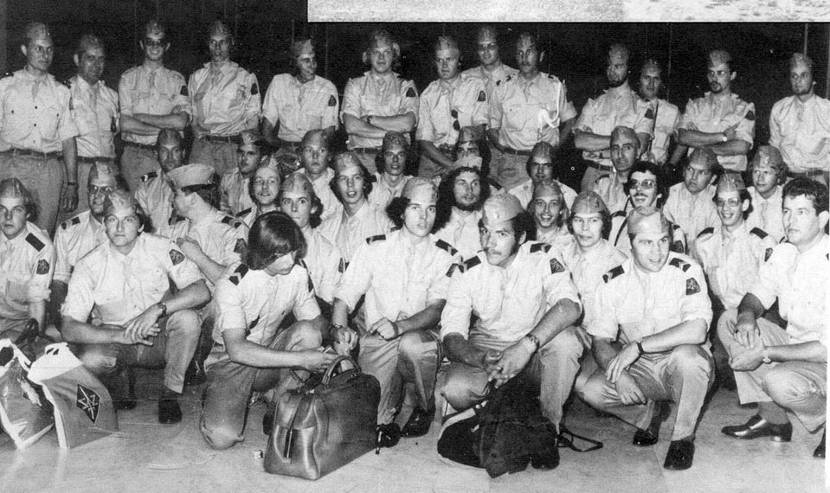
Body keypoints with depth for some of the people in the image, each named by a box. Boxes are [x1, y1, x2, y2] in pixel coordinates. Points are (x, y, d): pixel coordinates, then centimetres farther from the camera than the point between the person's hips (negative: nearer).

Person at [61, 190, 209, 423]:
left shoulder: (161, 248, -10)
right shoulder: (89, 265, -11)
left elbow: (201, 292, -20)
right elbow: (69, 329, -16)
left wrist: (158, 309, -34)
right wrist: (121, 335, -29)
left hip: (158, 339, 1)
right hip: (113, 339, 0)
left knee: (187, 318, -30)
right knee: (90, 359, -33)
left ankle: (171, 393, -9)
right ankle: (113, 392, 4)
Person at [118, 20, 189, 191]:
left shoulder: (177, 80, 9)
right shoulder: (128, 78, 8)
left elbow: (180, 122, -7)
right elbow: (125, 124, -4)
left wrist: (140, 117, -6)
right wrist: (165, 128, -7)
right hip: (134, 156, 0)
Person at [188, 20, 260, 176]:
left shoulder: (245, 78, 8)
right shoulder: (196, 77, 17)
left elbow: (253, 119, 5)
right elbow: (191, 114, 19)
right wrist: (197, 131, 0)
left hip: (232, 146, -2)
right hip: (201, 146, 2)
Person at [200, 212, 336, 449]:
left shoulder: (298, 274, -8)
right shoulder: (231, 285, -23)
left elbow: (316, 322, 3)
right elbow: (237, 350, -32)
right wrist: (300, 359, -36)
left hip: (270, 352, 4)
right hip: (231, 362, -4)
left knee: (307, 332, -26)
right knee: (221, 436, -27)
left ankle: (278, 410, -8)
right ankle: (218, 401, 12)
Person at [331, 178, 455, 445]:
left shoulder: (446, 256, 0)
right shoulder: (375, 247, 4)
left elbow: (437, 308, -12)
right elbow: (345, 294, 1)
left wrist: (399, 327, -30)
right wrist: (340, 327, -20)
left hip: (422, 340, 1)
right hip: (376, 345, -1)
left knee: (412, 343, -36)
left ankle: (425, 408, -6)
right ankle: (386, 419, 12)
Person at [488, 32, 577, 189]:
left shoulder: (555, 86, 8)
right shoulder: (503, 88, 9)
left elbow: (569, 120, 16)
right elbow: (492, 126, 12)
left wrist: (555, 146, 4)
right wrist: (503, 150, -3)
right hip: (509, 162, 0)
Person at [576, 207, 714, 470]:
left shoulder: (686, 271, -15)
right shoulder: (613, 280, -5)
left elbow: (697, 330, -29)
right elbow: (600, 341, -4)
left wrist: (637, 346, -29)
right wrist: (618, 374, -24)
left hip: (681, 368, -3)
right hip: (638, 370, 3)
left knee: (687, 355, -37)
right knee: (588, 389, -22)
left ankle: (683, 437, -11)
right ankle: (644, 418, 9)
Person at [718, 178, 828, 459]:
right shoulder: (784, 252, 0)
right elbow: (759, 293, 9)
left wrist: (764, 354, -26)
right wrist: (747, 314, -17)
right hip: (793, 341, 8)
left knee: (779, 382, -35)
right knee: (728, 322, -5)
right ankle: (772, 418, 0)